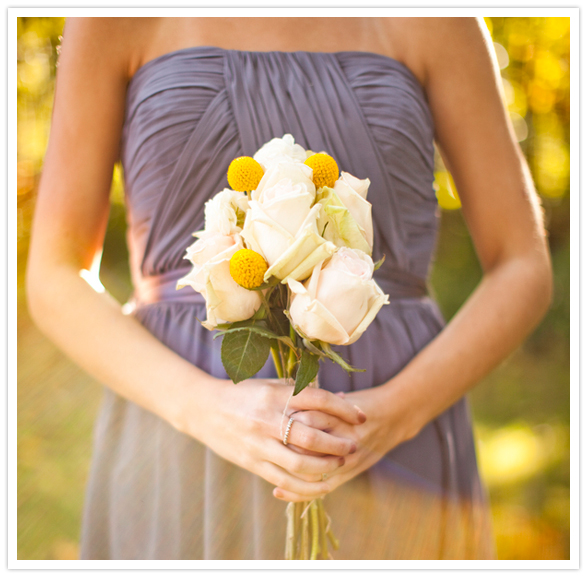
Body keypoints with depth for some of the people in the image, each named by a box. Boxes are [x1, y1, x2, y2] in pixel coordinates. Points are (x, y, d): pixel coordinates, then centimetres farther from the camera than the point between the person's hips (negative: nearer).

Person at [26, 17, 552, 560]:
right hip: (191, 477, 0)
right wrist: (205, 408, -20)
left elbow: (524, 273, 2)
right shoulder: (120, 9, 1)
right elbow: (55, 283, -1)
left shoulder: (433, 11, 3)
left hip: (388, 466, 1)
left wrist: (393, 414, -17)